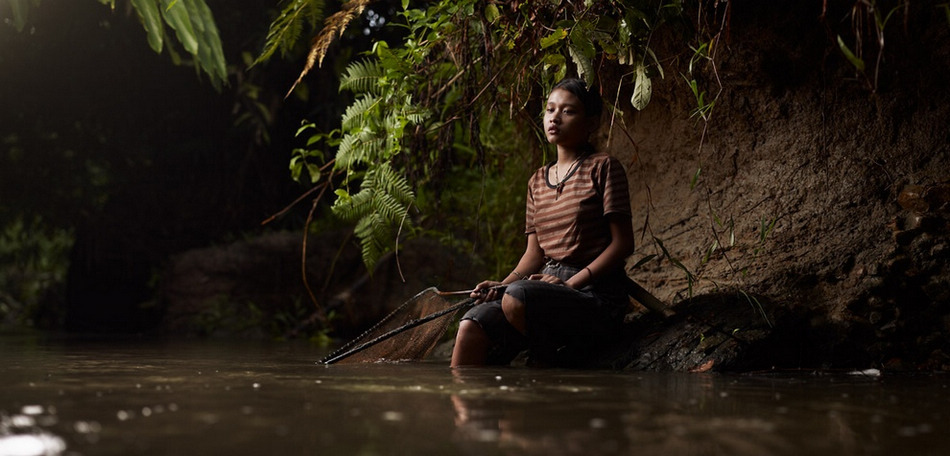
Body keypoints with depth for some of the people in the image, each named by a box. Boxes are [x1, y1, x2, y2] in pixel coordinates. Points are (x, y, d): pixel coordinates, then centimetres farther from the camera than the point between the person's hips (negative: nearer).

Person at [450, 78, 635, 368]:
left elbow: (623, 244, -7)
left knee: (516, 298, -34)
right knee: (471, 326, -20)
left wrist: (572, 283, -16)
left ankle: (549, 360, -10)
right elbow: (534, 253, 16)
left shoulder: (603, 167, 0)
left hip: (595, 293, -6)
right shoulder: (538, 181, 19)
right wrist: (502, 285, -3)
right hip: (547, 289, 6)